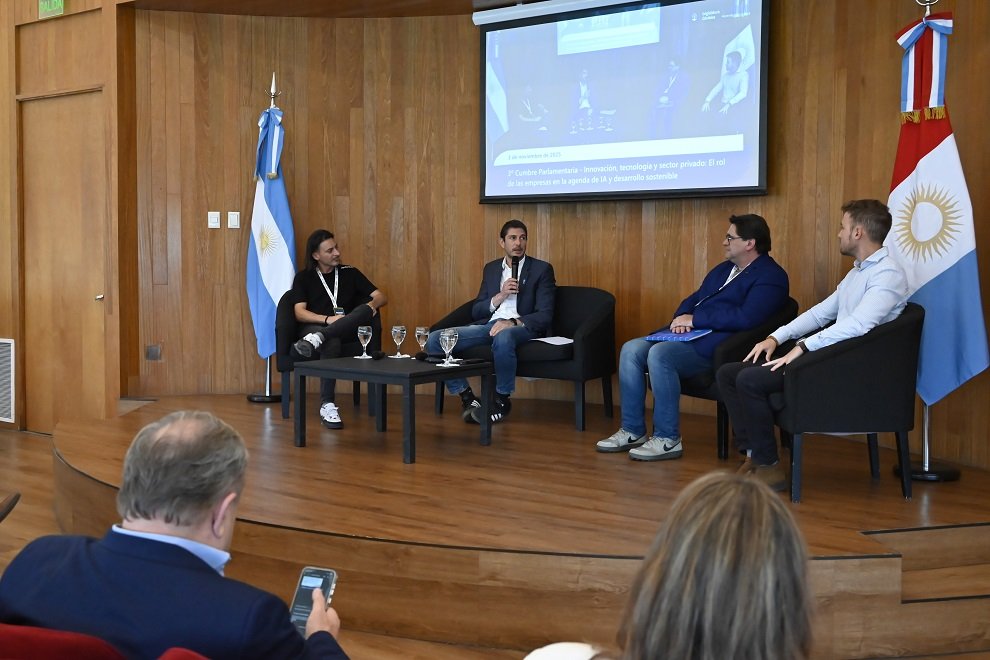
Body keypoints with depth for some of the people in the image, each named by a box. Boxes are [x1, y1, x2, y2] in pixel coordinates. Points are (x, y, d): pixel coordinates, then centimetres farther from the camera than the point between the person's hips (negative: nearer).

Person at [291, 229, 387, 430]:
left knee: (366, 308, -31)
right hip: (314, 326, -2)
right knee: (331, 343, -40)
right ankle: (326, 405, -44)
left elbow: (381, 297, 15)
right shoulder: (304, 278, 11)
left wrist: (372, 304, -10)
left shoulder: (350, 273, 19)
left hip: (347, 330, 2)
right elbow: (300, 313, -2)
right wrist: (328, 319, -19)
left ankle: (317, 339, -46)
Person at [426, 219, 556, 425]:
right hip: (488, 325, 5)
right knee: (434, 339, -18)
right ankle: (467, 397, -8)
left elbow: (545, 315, -4)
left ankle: (502, 400, -20)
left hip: (521, 328, -5)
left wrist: (512, 322, -20)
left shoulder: (542, 269, 7)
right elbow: (476, 312, 16)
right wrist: (500, 296, -3)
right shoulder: (491, 268, 21)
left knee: (503, 337, -43)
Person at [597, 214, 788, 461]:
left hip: (717, 346, -9)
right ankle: (633, 431, -3)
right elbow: (694, 299, 25)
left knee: (660, 354, -31)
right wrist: (681, 317, -1)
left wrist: (695, 319, -14)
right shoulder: (724, 269, 23)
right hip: (690, 336, 9)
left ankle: (667, 439, -23)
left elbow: (746, 318, -20)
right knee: (631, 350, -8)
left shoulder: (771, 276, -6)